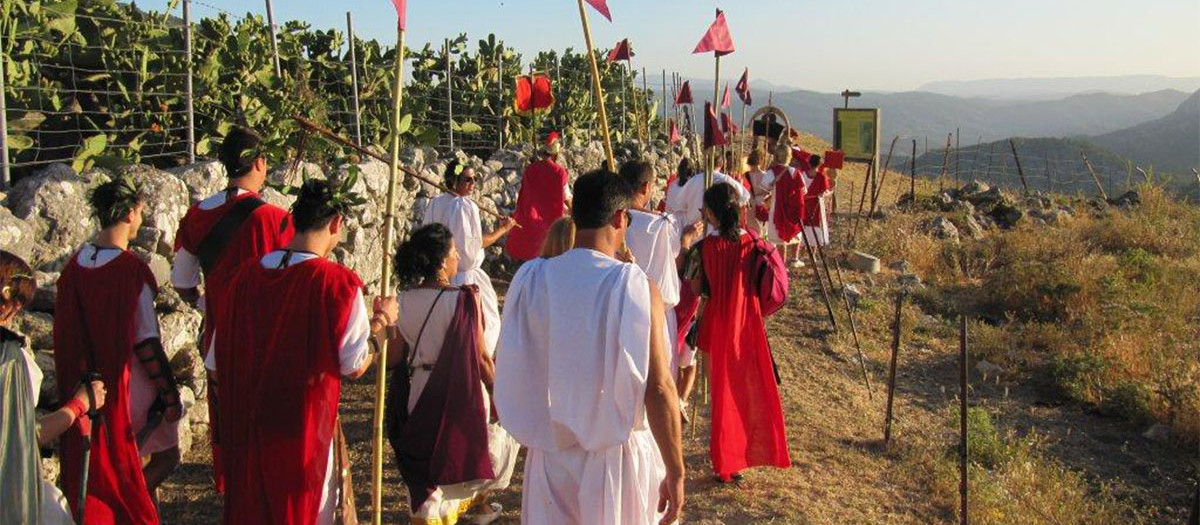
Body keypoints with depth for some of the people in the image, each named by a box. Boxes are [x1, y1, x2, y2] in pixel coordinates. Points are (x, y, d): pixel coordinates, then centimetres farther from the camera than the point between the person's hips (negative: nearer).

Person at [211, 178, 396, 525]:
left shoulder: (246, 275, -3)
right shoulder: (337, 282, -16)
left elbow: (216, 365, 3)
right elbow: (355, 367, -9)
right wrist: (380, 321, 7)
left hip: (246, 429, 4)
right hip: (304, 430, -4)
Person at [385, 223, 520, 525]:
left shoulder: (404, 300, -5)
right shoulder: (463, 299, -18)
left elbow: (393, 357, -1)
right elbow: (481, 356, -14)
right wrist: (497, 396, -3)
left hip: (417, 397, 4)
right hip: (459, 395, -4)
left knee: (425, 472, 18)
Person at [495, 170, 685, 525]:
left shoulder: (531, 279, -6)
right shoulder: (637, 287, -16)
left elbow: (514, 370, 2)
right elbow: (658, 389, -17)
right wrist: (676, 472, -10)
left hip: (550, 453, 3)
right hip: (618, 455, -3)